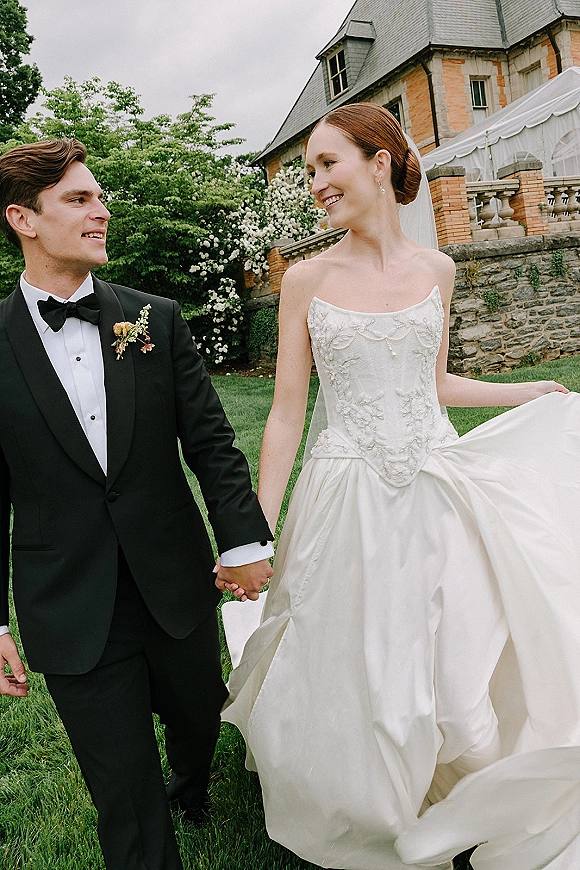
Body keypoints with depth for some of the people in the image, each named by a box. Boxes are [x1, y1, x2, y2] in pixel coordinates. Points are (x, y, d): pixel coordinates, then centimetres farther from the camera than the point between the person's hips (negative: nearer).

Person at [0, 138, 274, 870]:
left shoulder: (156, 319, 0)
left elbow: (210, 438, 1)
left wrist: (244, 537, -6)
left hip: (178, 586, 3)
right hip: (72, 611, -2)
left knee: (201, 720, 26)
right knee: (124, 796, 9)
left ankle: (194, 793, 59)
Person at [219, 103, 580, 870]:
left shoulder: (436, 270, 4)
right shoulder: (306, 279, -3)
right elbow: (287, 412, -3)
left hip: (440, 496, 3)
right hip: (348, 507, -2)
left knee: (470, 680, 11)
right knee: (363, 691, 10)